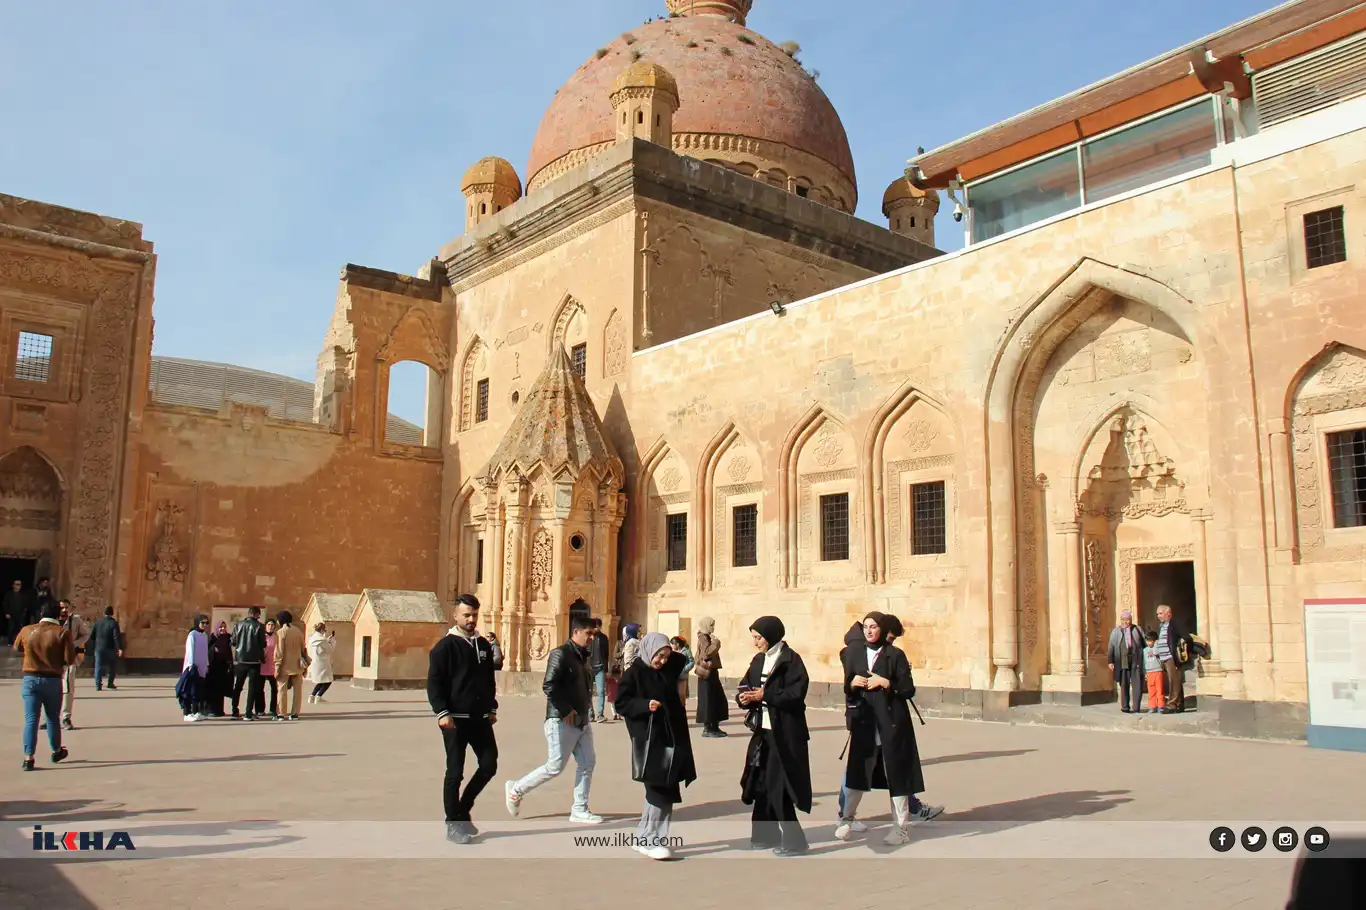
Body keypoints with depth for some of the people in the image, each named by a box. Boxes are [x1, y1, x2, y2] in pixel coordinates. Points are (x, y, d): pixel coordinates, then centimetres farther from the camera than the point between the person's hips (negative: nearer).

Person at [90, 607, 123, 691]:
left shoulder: (98, 622, 4)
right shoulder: (114, 623, -9)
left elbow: (92, 635, 9)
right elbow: (117, 636, -17)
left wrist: (93, 645, 23)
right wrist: (120, 648, -18)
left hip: (99, 648, 3)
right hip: (110, 648, -2)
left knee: (98, 666, 4)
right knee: (112, 665, 15)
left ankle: (98, 685, -5)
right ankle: (110, 683, 12)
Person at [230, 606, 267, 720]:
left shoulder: (238, 625, 1)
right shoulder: (259, 626, -8)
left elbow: (233, 642, 3)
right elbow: (263, 644, -7)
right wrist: (263, 656, 11)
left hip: (240, 660, 3)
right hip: (254, 660, -3)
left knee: (237, 687, 14)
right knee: (252, 687, 3)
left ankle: (235, 712, 14)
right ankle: (249, 713, -1)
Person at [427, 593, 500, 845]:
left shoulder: (483, 645, 12)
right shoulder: (445, 646, -7)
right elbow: (433, 682, -11)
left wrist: (492, 708, 15)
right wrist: (442, 713, -19)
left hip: (480, 719, 6)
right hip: (455, 720, -6)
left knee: (489, 765, 5)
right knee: (455, 772, 0)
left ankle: (463, 810, 23)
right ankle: (453, 824, 11)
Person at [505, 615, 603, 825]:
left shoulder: (582, 656, 13)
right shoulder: (561, 654, -14)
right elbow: (549, 686, -22)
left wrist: (585, 711, 9)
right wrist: (566, 711, -19)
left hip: (582, 721, 9)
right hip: (562, 721, -9)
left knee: (587, 763, 5)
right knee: (554, 767, -3)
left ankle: (579, 811, 14)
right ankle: (516, 790, 17)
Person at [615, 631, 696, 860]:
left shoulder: (668, 669, 8)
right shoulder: (633, 674, -9)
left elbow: (685, 663, 30)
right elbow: (621, 704, -11)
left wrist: (673, 654, 11)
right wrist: (645, 704, -24)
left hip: (671, 737, 7)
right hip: (648, 740, -7)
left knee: (660, 790, 11)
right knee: (660, 791, -7)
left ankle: (644, 837, 23)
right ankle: (651, 841, 3)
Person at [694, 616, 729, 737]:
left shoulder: (707, 638, 16)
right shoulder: (703, 638, -12)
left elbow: (697, 656, 22)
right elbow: (707, 652, -30)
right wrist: (716, 642, -22)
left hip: (712, 672, 10)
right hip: (706, 673, -10)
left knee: (718, 700, 11)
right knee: (708, 700, -6)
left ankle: (714, 727, 17)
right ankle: (707, 729, -1)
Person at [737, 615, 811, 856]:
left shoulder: (791, 659, -10)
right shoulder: (759, 660, 12)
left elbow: (796, 694, -19)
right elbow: (744, 688, 11)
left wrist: (764, 695, -18)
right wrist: (745, 698, -11)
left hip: (784, 735, -7)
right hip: (763, 732, 7)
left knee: (779, 788, -5)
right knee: (761, 785, 12)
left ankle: (793, 840, 5)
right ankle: (765, 834, 24)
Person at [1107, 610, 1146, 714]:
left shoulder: (1137, 630, 13)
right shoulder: (1115, 631, 12)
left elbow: (1145, 643, 11)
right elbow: (1111, 647, 7)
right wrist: (1110, 661, -3)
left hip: (1136, 661, 0)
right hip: (1122, 661, 0)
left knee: (1137, 684, -3)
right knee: (1124, 684, 2)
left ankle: (1136, 707, 3)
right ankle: (1125, 707, 9)